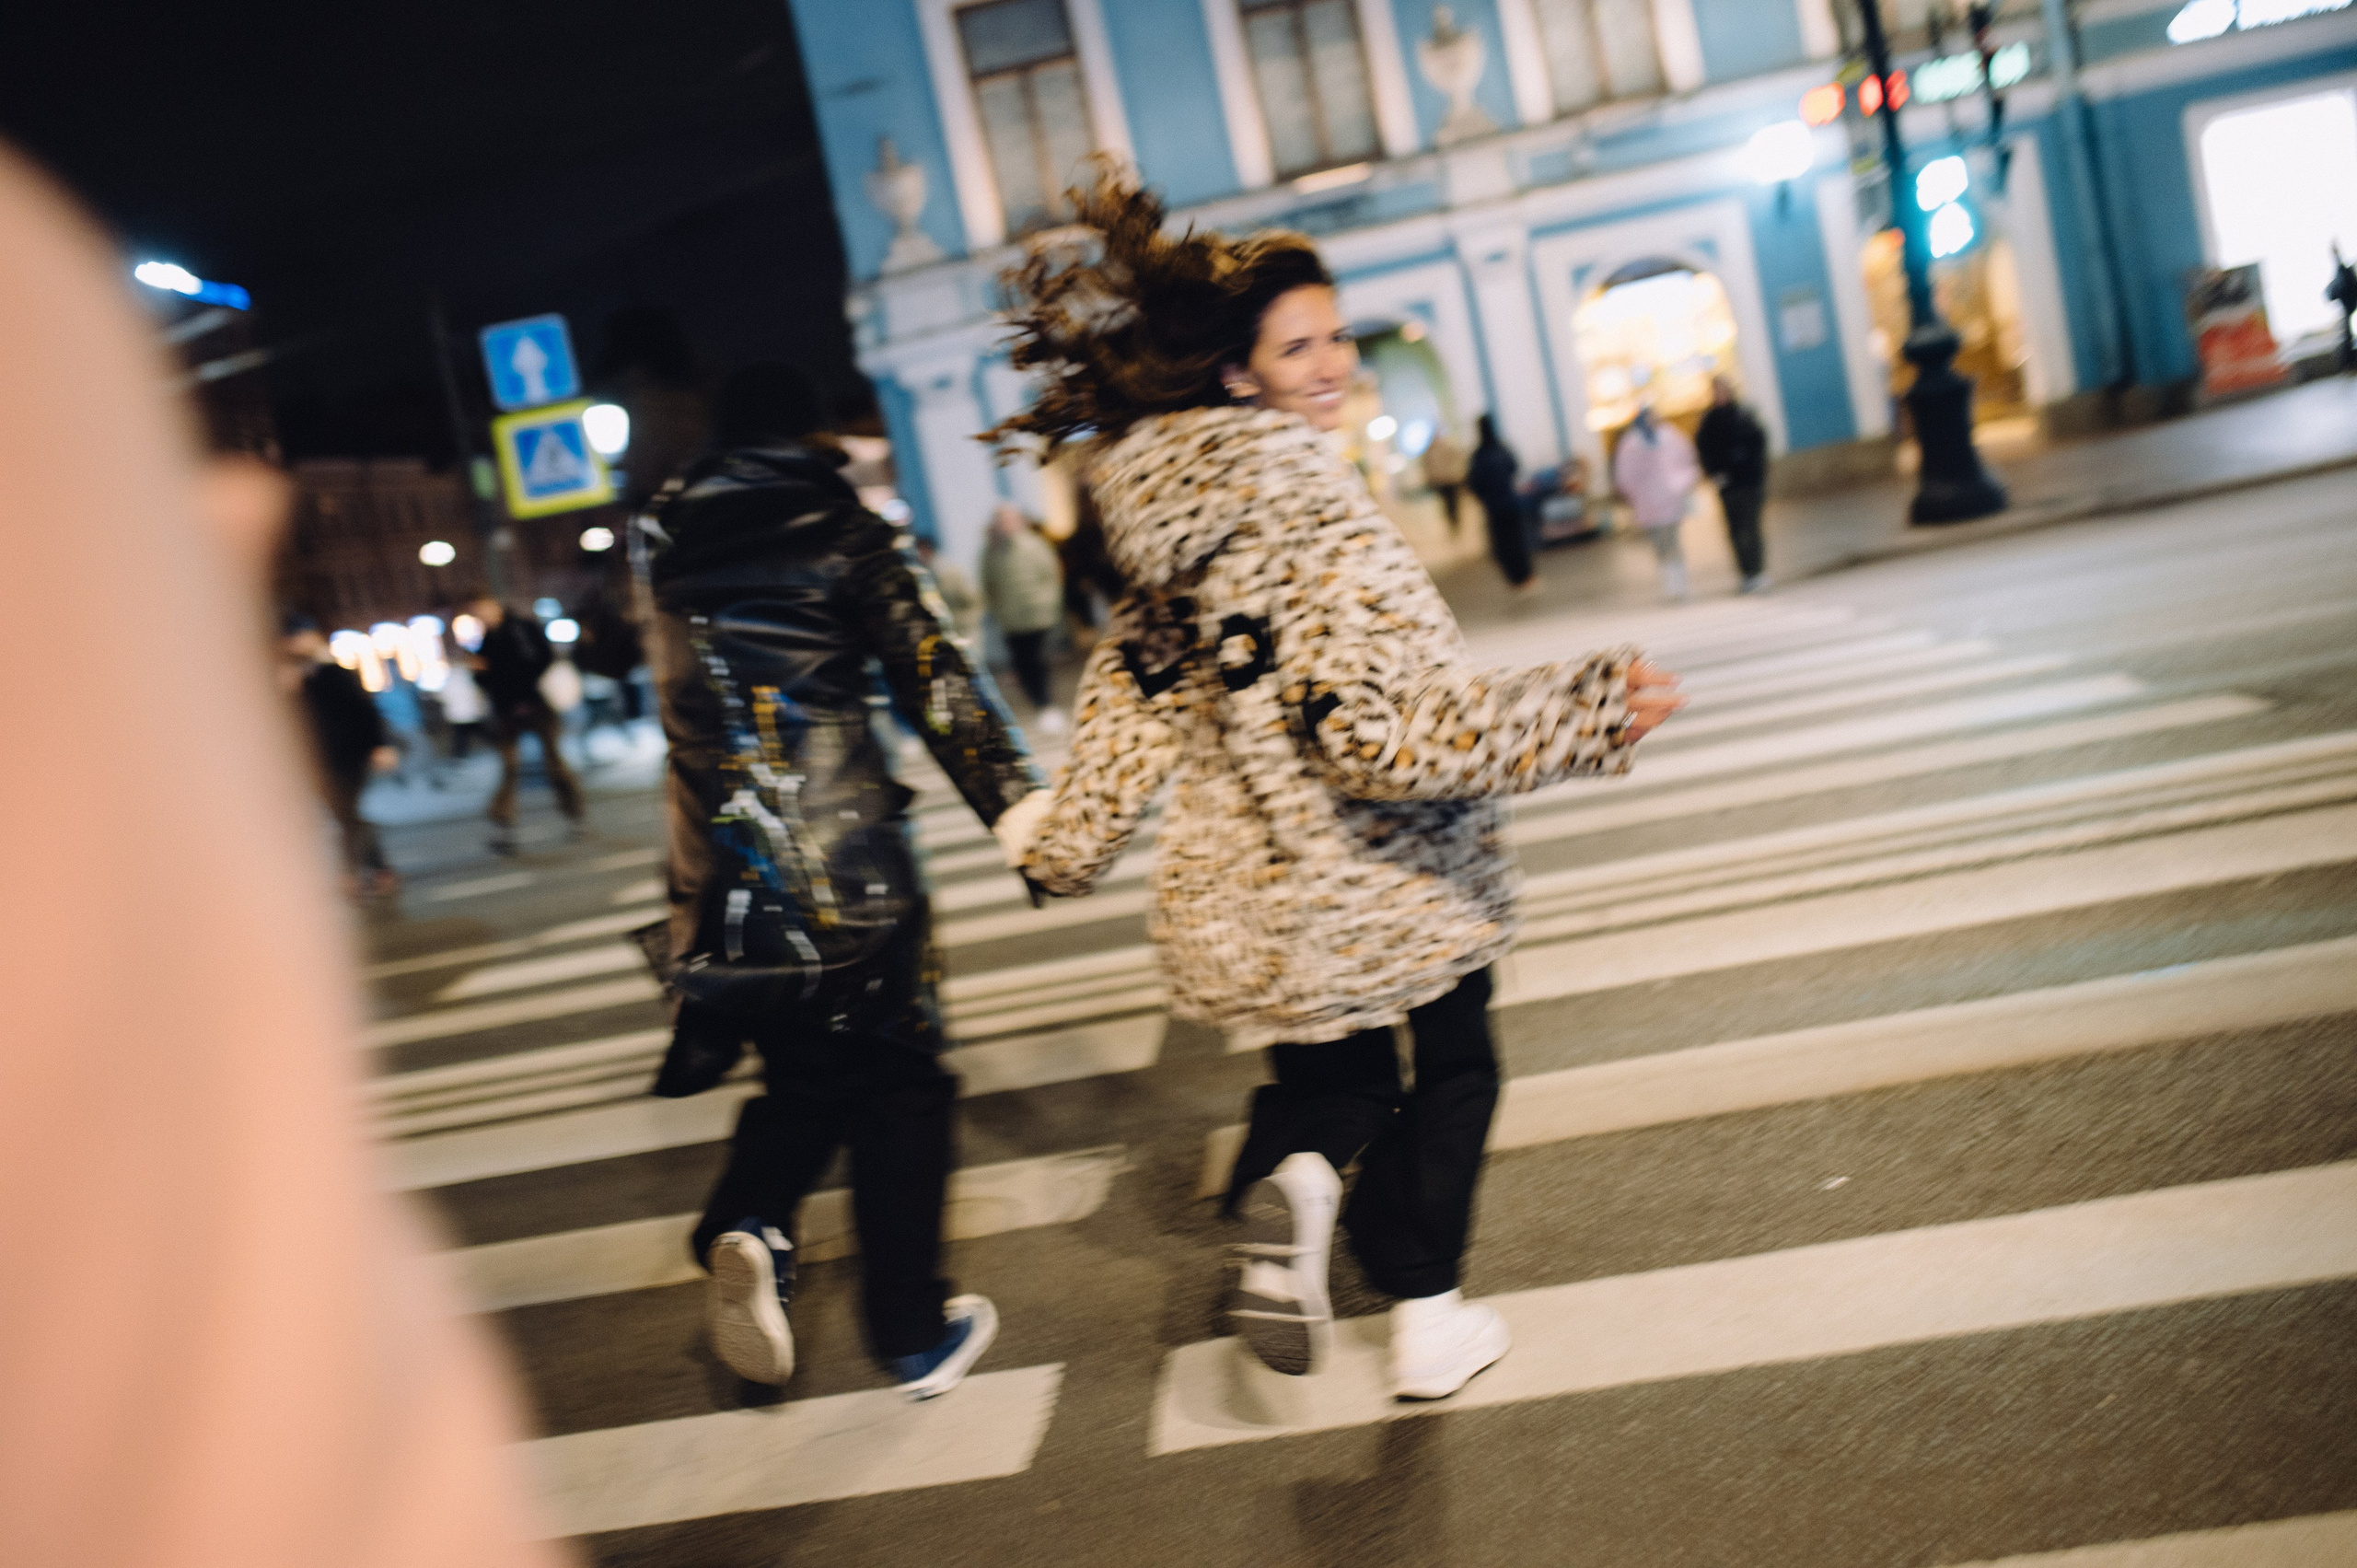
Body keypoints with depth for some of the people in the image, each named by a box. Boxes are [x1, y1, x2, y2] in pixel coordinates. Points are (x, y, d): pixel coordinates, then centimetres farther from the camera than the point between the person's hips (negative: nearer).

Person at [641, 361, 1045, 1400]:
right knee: (894, 1082, 9)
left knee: (804, 1073, 21)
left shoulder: (672, 554, 10)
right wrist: (1025, 816, -3)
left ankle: (746, 1228, -5)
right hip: (847, 861, -4)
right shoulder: (845, 534, -5)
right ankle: (916, 1335, 17)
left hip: (723, 874, 5)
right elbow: (939, 686, -8)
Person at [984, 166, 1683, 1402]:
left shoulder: (1168, 513, 0)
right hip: (1391, 890, -6)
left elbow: (1133, 692, 10)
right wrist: (1588, 714, -29)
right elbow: (1378, 729, -32)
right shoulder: (1307, 509, -24)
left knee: (1328, 1070, 28)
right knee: (1447, 1073, 22)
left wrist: (1064, 845, 22)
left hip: (1247, 901, 6)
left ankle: (1289, 1175, -3)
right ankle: (1428, 1321, 25)